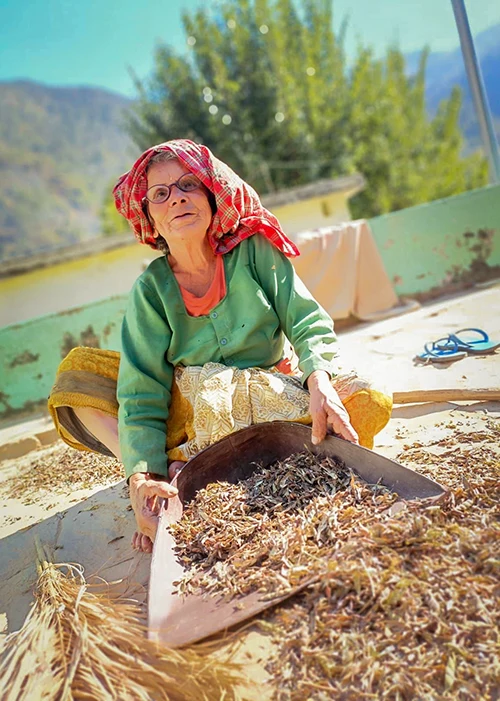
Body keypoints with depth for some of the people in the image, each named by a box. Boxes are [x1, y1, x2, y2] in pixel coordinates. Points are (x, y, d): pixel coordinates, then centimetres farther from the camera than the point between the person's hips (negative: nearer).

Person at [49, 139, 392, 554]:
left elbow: (308, 323, -16)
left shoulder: (253, 249, -10)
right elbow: (143, 394, -17)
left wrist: (320, 383, -38)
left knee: (370, 402, -28)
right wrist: (142, 476, -32)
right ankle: (169, 476, -28)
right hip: (191, 413, 0)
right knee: (77, 373, -14)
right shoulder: (150, 289, -10)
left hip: (272, 401, 0)